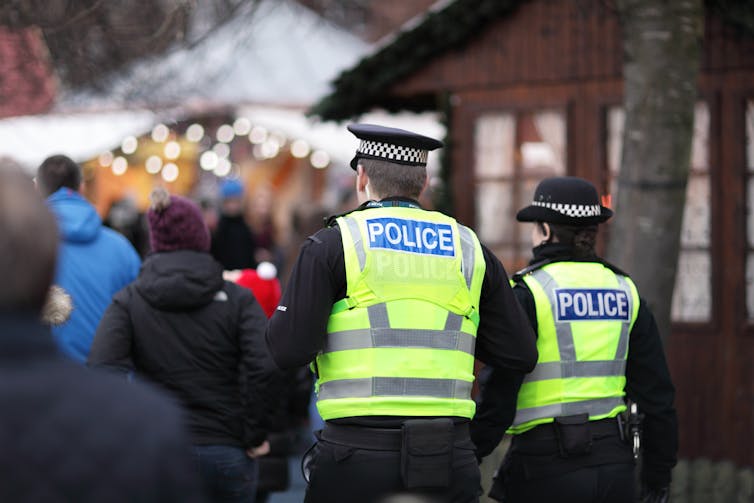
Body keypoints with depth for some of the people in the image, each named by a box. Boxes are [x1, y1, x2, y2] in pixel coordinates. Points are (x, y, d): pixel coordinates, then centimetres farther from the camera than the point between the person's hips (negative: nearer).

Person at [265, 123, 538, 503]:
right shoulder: (469, 249, 11)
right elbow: (521, 356, 8)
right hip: (449, 460, 3)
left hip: (357, 457, -3)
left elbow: (289, 350, -7)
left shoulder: (332, 244, 1)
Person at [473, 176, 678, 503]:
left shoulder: (528, 292, -7)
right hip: (614, 466, 5)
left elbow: (499, 389, -13)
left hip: (546, 467, -5)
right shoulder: (623, 290, 9)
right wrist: (658, 476, 16)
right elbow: (656, 392, 9)